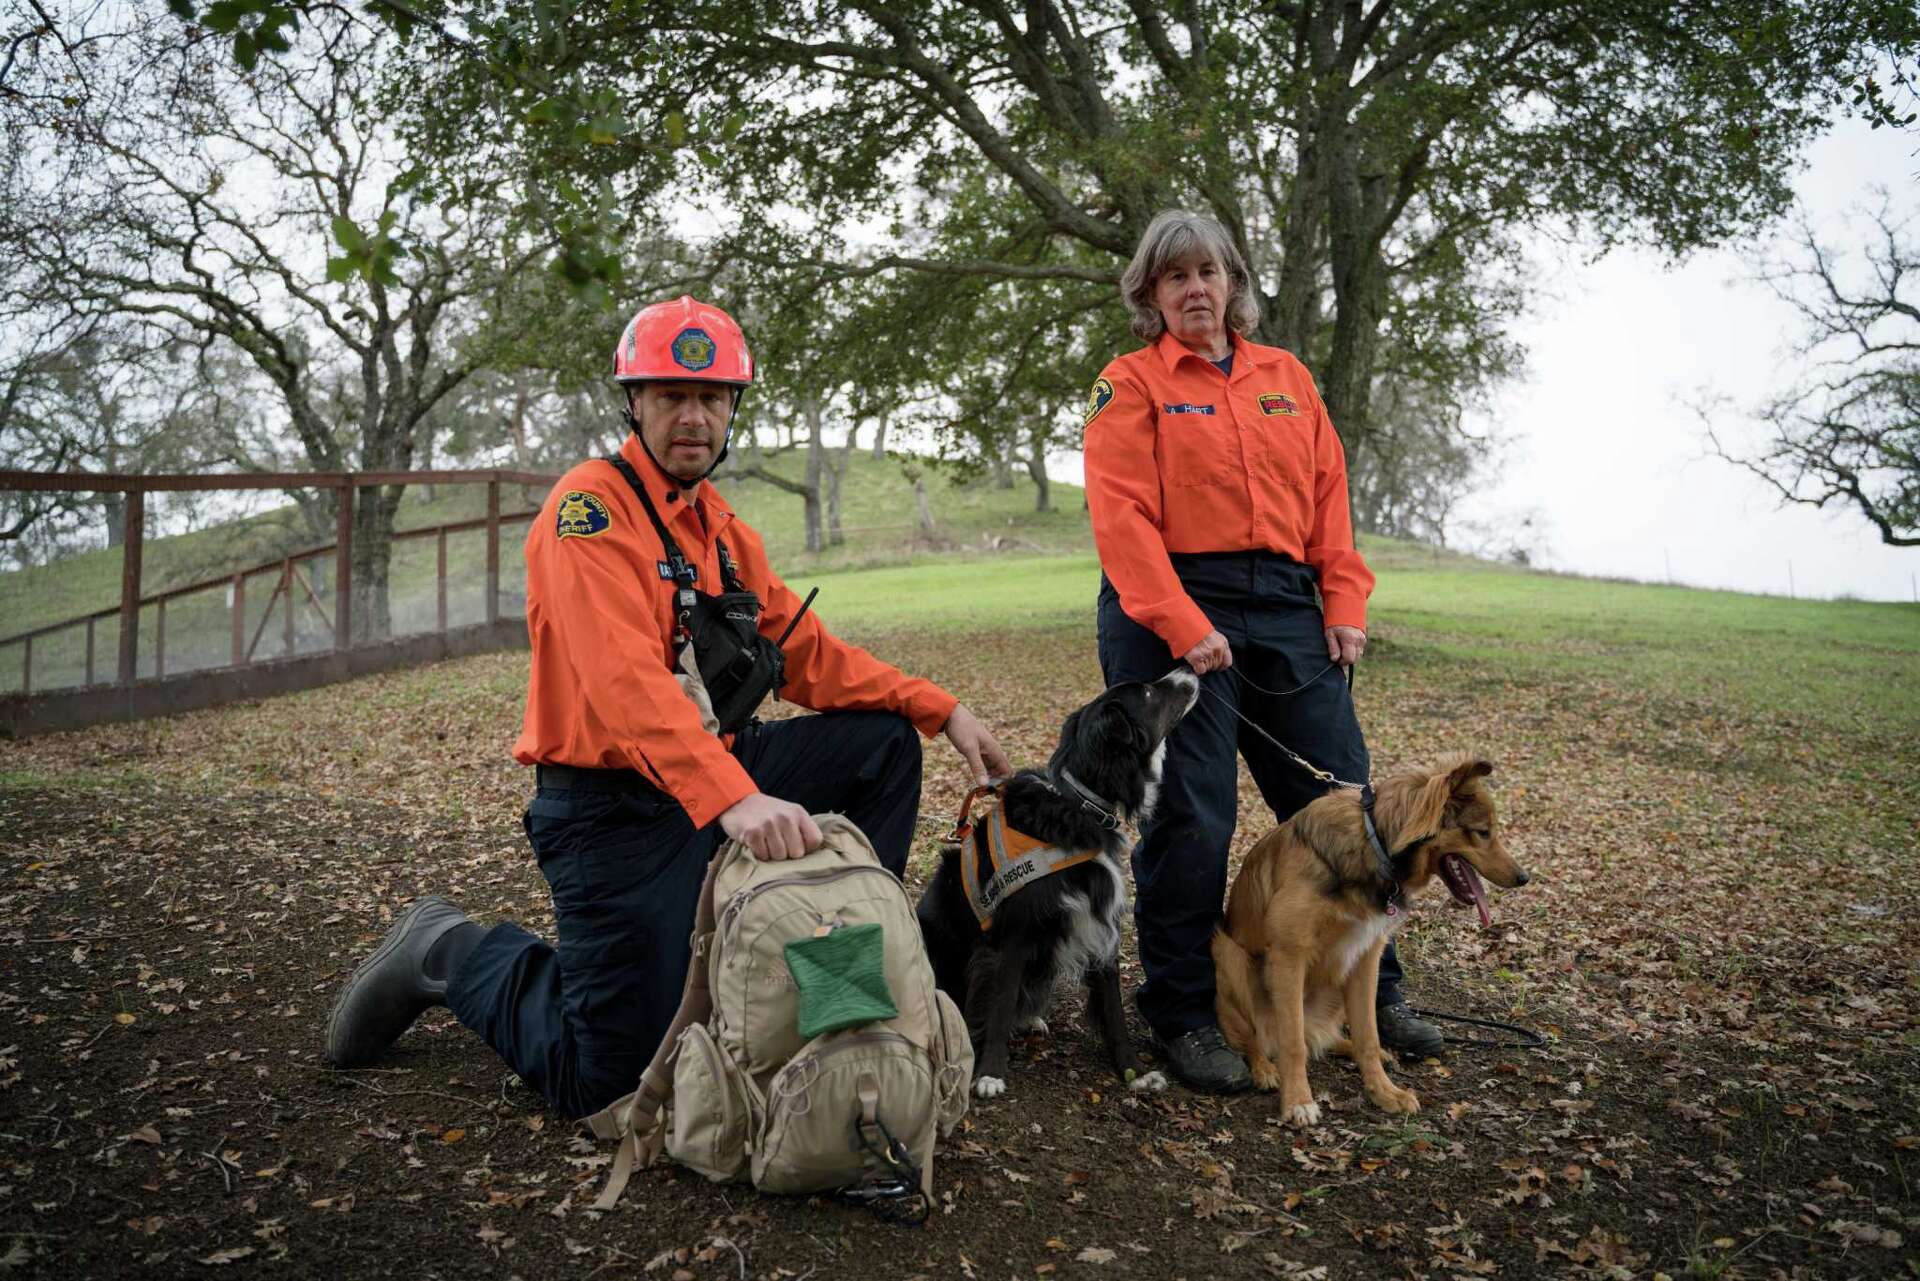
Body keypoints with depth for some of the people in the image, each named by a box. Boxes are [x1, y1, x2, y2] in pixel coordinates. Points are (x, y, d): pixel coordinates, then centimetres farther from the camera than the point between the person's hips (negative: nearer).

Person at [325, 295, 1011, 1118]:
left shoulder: (723, 531, 11)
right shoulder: (592, 506, -15)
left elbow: (809, 654, 11)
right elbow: (625, 680, -30)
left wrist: (942, 711, 3)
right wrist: (734, 799, -42)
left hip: (720, 782, 8)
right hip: (614, 810, -8)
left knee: (884, 741, 2)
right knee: (606, 1082, -4)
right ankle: (453, 957, 21)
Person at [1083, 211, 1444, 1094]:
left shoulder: (1286, 377, 17)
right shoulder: (1133, 384, 2)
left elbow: (1328, 494, 13)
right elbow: (1122, 516, -9)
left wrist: (1344, 603, 2)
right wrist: (1183, 627, -18)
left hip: (1285, 606, 5)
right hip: (1171, 613, -5)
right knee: (1189, 821, -3)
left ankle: (1370, 992, 25)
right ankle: (1183, 1018, 13)